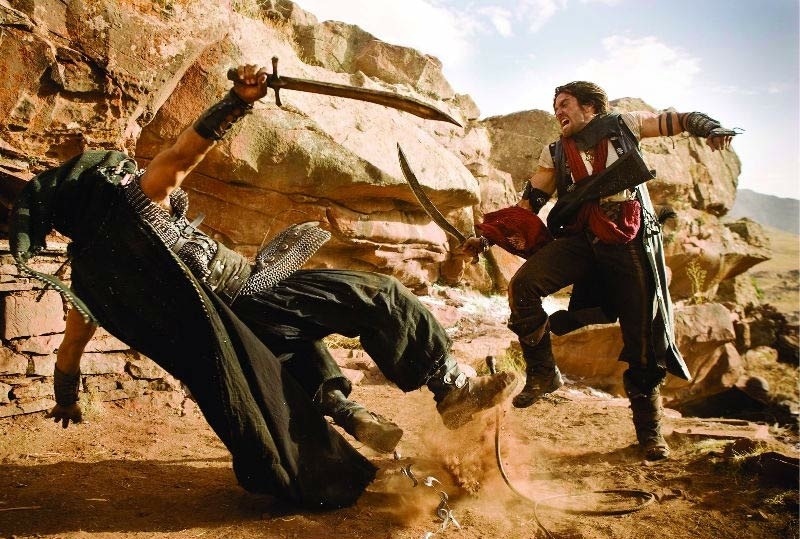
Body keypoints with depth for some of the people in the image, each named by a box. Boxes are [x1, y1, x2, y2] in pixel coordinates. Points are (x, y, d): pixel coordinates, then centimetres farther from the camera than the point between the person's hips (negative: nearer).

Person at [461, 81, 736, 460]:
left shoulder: (621, 126, 11)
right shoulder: (554, 154, 15)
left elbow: (679, 120, 15)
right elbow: (527, 204, 12)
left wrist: (709, 127, -8)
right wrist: (487, 236, 1)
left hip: (630, 241, -2)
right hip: (580, 239, 2)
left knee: (644, 334, 0)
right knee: (523, 284, -23)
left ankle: (649, 428, 19)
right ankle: (542, 372, -6)